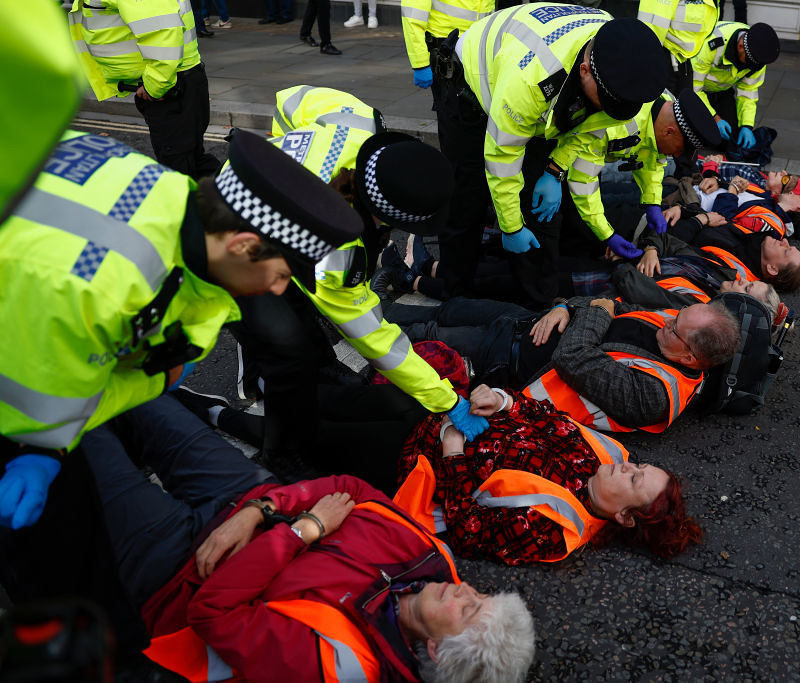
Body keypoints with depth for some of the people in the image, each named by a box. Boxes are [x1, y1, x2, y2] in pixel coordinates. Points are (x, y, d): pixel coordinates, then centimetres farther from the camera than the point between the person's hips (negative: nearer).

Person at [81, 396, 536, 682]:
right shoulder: (435, 557, -19)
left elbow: (211, 609, -35)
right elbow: (350, 489, -11)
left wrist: (307, 528, -32)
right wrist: (254, 512, -22)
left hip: (174, 566, -5)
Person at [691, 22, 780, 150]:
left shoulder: (758, 52, -20)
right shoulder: (712, 44, -38)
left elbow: (748, 92, -9)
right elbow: (693, 87, -30)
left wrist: (747, 126, -23)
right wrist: (715, 118, -32)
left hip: (723, 90, 5)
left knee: (733, 133, -10)